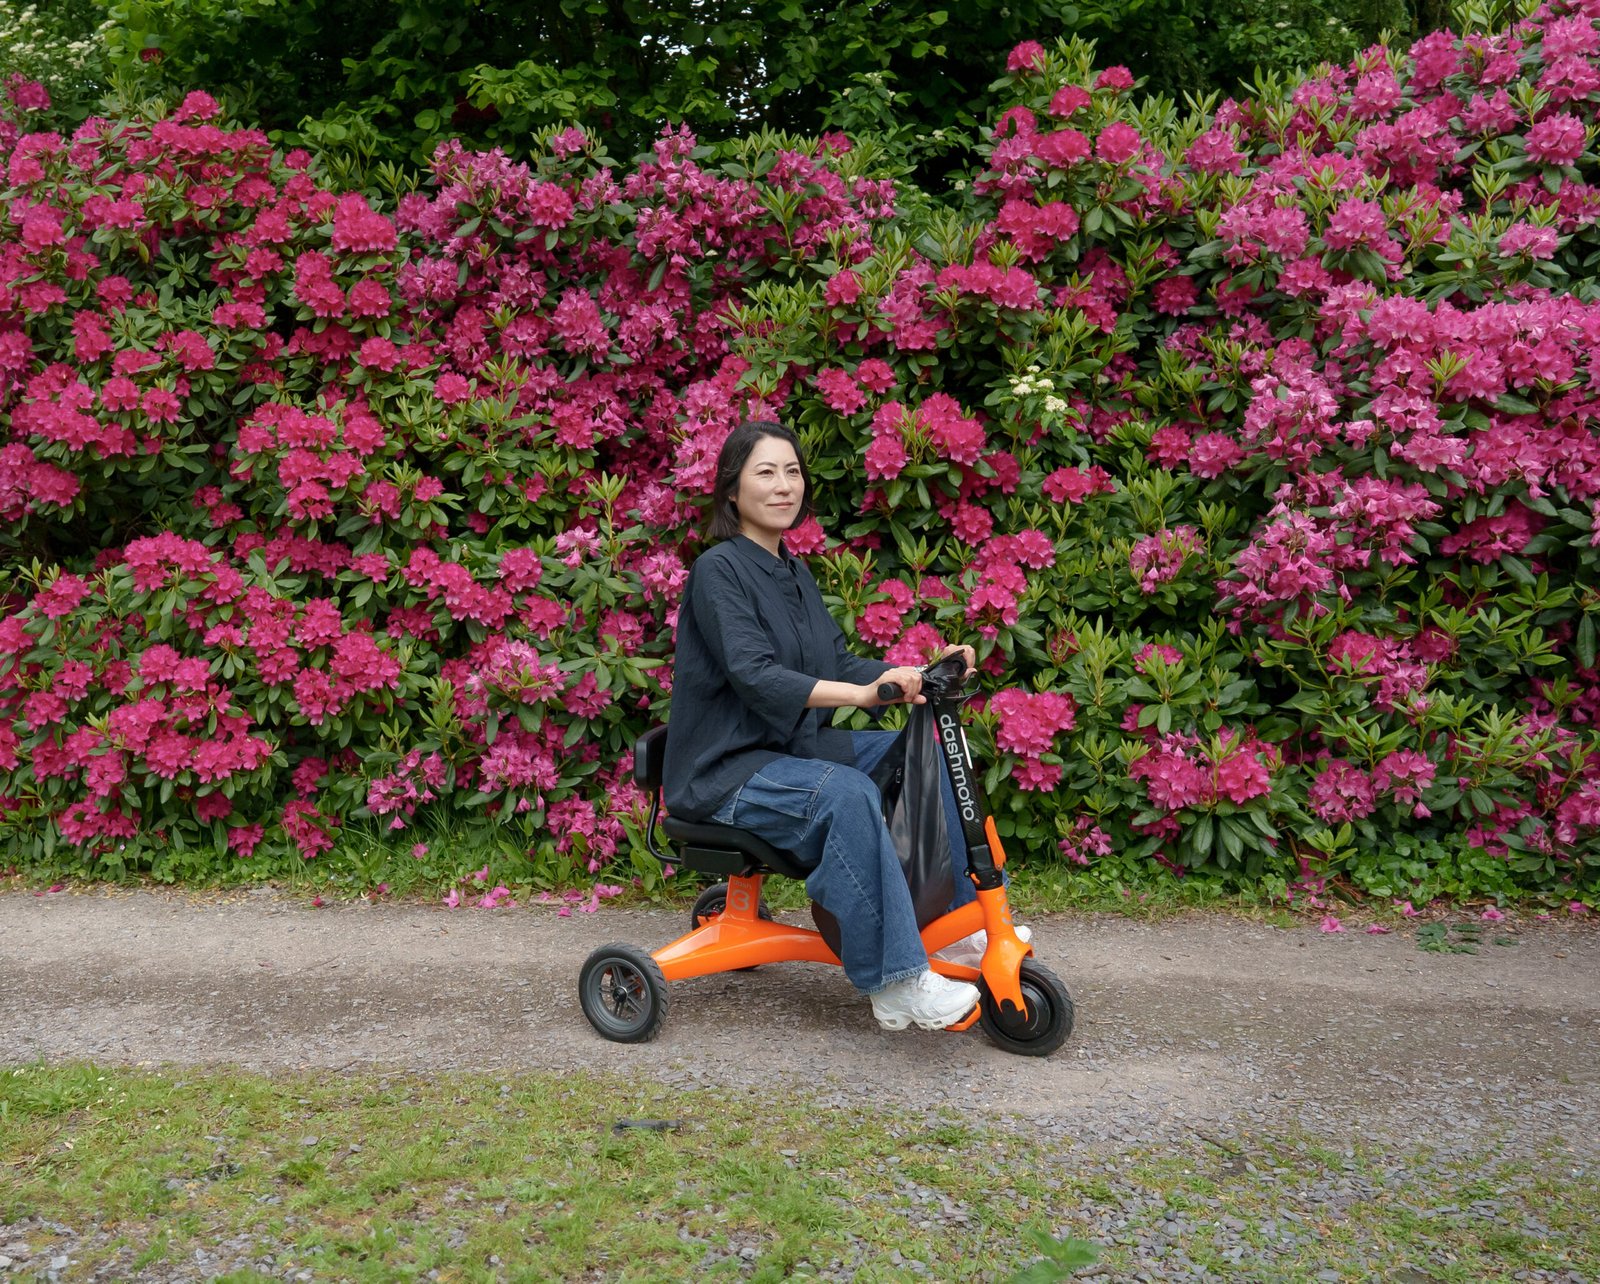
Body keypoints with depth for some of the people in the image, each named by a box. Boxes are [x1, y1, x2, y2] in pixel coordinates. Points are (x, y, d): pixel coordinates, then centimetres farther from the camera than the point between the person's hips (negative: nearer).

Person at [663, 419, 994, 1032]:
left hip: (793, 749, 9)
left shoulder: (793, 573, 14)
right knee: (844, 793, -34)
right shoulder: (719, 570, -13)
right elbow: (754, 675, -27)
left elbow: (838, 664, 7)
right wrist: (861, 693, -40)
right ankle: (894, 983, -32)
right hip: (727, 771, -9)